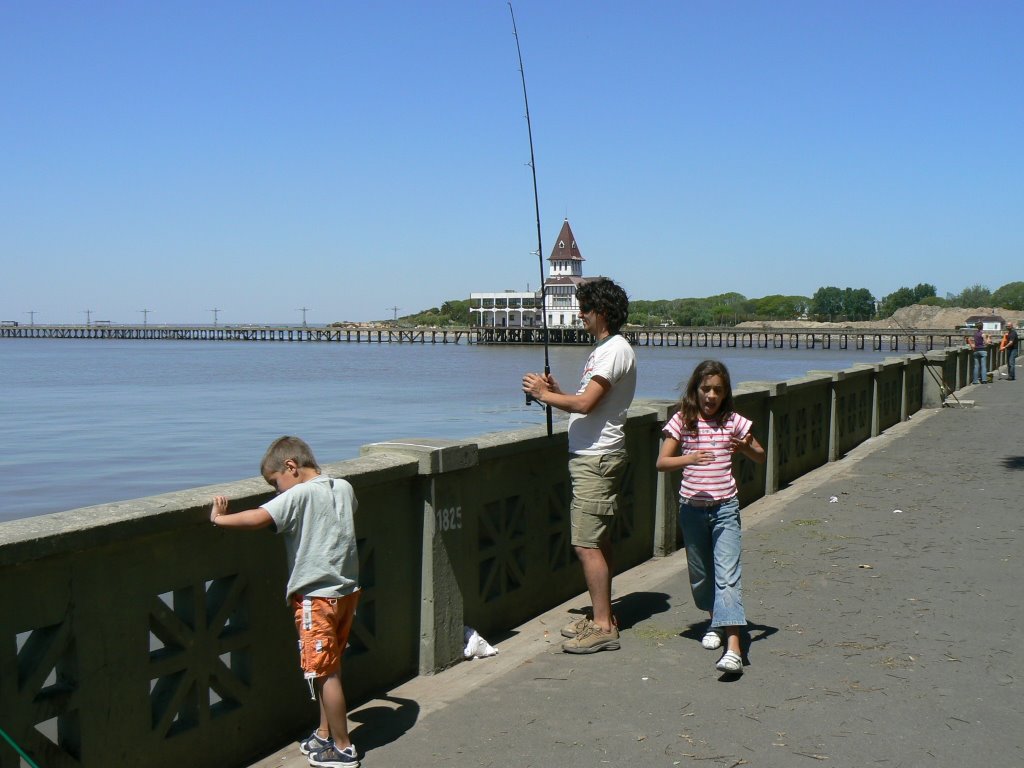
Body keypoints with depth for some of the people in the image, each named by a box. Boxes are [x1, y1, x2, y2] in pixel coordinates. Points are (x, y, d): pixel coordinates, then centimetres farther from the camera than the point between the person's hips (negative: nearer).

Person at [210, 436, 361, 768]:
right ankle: (325, 734, 31)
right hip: (347, 590, 8)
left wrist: (219, 518, -15)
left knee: (323, 672, 2)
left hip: (316, 596, -8)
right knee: (330, 668, 19)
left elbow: (258, 518, -28)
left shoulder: (298, 495, -16)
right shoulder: (344, 488, 7)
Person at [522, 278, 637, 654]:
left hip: (596, 458, -11)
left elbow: (586, 404, -24)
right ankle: (602, 617, 21)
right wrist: (555, 391, 8)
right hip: (592, 456, 11)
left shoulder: (615, 350, -15)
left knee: (587, 544, -10)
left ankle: (603, 627, -6)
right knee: (598, 541, 14)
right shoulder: (603, 349, 18)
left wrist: (544, 394, -11)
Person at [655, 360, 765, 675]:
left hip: (725, 507, -1)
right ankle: (716, 621, 40)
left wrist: (746, 447, -11)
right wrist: (689, 458, -26)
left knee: (727, 574, -13)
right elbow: (662, 462, -7)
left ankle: (733, 648, -21)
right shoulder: (683, 421, 0)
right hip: (692, 507, 1)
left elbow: (761, 457, 11)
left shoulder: (733, 422, 2)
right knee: (700, 574, 13)